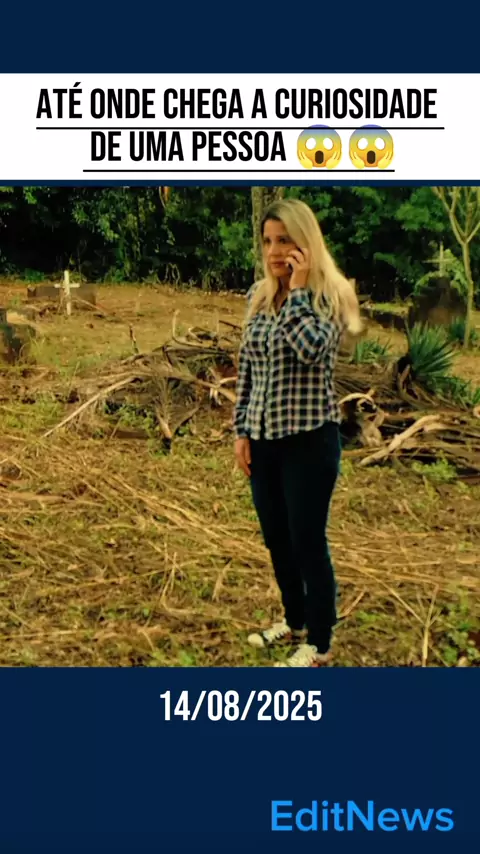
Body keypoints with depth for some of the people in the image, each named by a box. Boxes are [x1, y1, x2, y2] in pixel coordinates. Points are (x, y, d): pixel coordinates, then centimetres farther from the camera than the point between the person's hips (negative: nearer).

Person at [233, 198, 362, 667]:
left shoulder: (330, 294, -8)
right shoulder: (258, 295, 9)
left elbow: (311, 349, -27)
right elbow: (246, 368, 12)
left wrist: (298, 290, -18)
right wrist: (241, 430, 8)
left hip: (309, 437, -6)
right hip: (264, 438, 6)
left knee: (308, 541, 2)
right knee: (276, 539, 17)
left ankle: (318, 644, 20)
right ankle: (294, 620, 38)